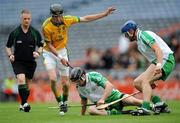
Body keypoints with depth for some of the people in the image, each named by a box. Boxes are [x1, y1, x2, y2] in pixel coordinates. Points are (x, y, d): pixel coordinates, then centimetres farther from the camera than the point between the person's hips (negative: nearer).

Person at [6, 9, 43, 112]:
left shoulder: (35, 33, 2)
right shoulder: (14, 33, 0)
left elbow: (41, 46, 10)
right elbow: (8, 46, 10)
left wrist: (38, 52, -10)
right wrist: (10, 55, -7)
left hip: (31, 62, 2)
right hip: (18, 61, -2)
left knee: (27, 84, 9)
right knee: (21, 79, -24)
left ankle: (23, 105, 26)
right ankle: (25, 103, -30)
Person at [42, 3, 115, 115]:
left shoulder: (66, 20, -16)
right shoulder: (46, 26, -24)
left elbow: (86, 19, -9)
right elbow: (49, 45, -16)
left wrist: (104, 14, -10)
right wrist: (60, 58, -23)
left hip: (62, 51, 3)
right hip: (49, 52, -3)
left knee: (65, 82, 0)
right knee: (53, 79, -20)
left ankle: (65, 102, 26)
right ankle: (60, 103, 0)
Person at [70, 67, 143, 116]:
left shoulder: (93, 76, -16)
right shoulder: (79, 87, 5)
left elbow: (109, 86, -27)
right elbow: (84, 101, 23)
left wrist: (102, 99, -38)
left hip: (112, 96, -5)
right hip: (100, 103, 5)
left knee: (133, 101, -27)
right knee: (91, 110, -31)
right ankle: (118, 113, -36)